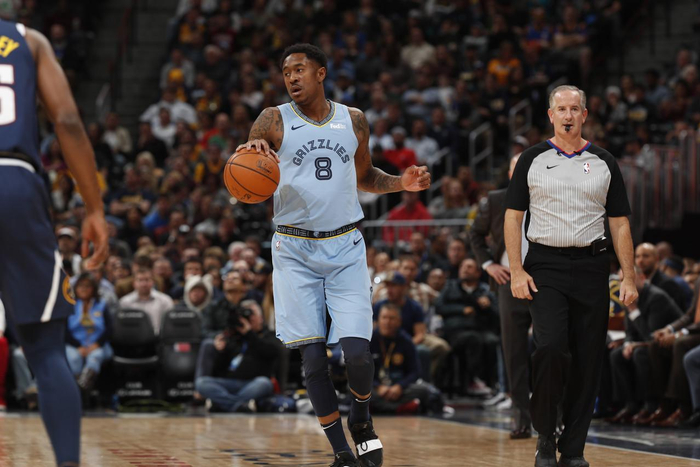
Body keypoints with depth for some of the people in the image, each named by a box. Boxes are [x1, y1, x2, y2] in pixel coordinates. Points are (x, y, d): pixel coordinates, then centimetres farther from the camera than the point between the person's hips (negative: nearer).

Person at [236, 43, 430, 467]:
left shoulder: (353, 120, 7)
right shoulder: (275, 121, 0)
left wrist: (399, 183, 3)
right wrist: (249, 150, -31)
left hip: (344, 246, 1)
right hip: (295, 248, -1)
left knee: (357, 350, -11)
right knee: (313, 356, -4)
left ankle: (362, 421, 19)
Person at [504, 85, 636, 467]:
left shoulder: (604, 163, 9)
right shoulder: (533, 159, 5)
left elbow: (620, 224, 10)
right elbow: (513, 217, 4)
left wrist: (629, 278, 2)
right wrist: (516, 271, -6)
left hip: (591, 266, 2)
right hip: (545, 265, -2)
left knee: (587, 361, 1)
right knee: (550, 347, -18)